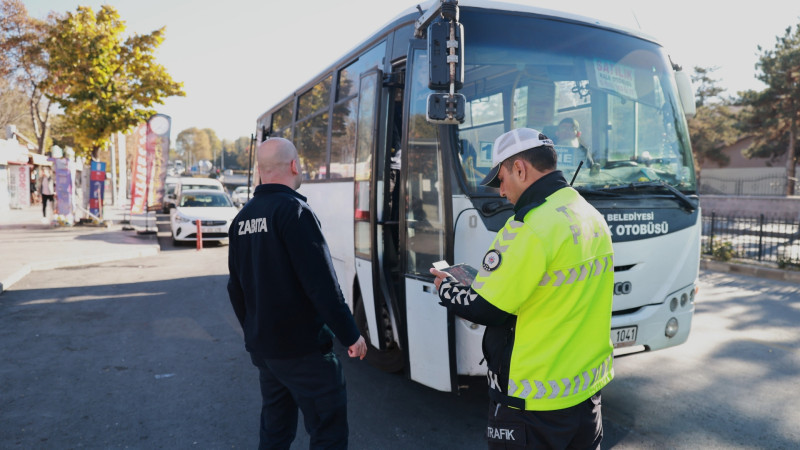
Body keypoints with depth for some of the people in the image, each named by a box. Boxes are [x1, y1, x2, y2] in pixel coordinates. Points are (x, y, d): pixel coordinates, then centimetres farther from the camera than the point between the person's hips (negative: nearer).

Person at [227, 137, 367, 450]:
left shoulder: (242, 218, 8)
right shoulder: (293, 210, -17)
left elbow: (236, 287, 14)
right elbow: (321, 283, -21)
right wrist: (350, 334, -12)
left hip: (261, 347, 8)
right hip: (301, 347, -8)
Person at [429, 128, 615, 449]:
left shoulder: (531, 227, -25)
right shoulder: (593, 216, 4)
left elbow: (485, 309, -20)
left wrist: (445, 289, -1)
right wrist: (496, 281, 11)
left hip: (536, 400, -8)